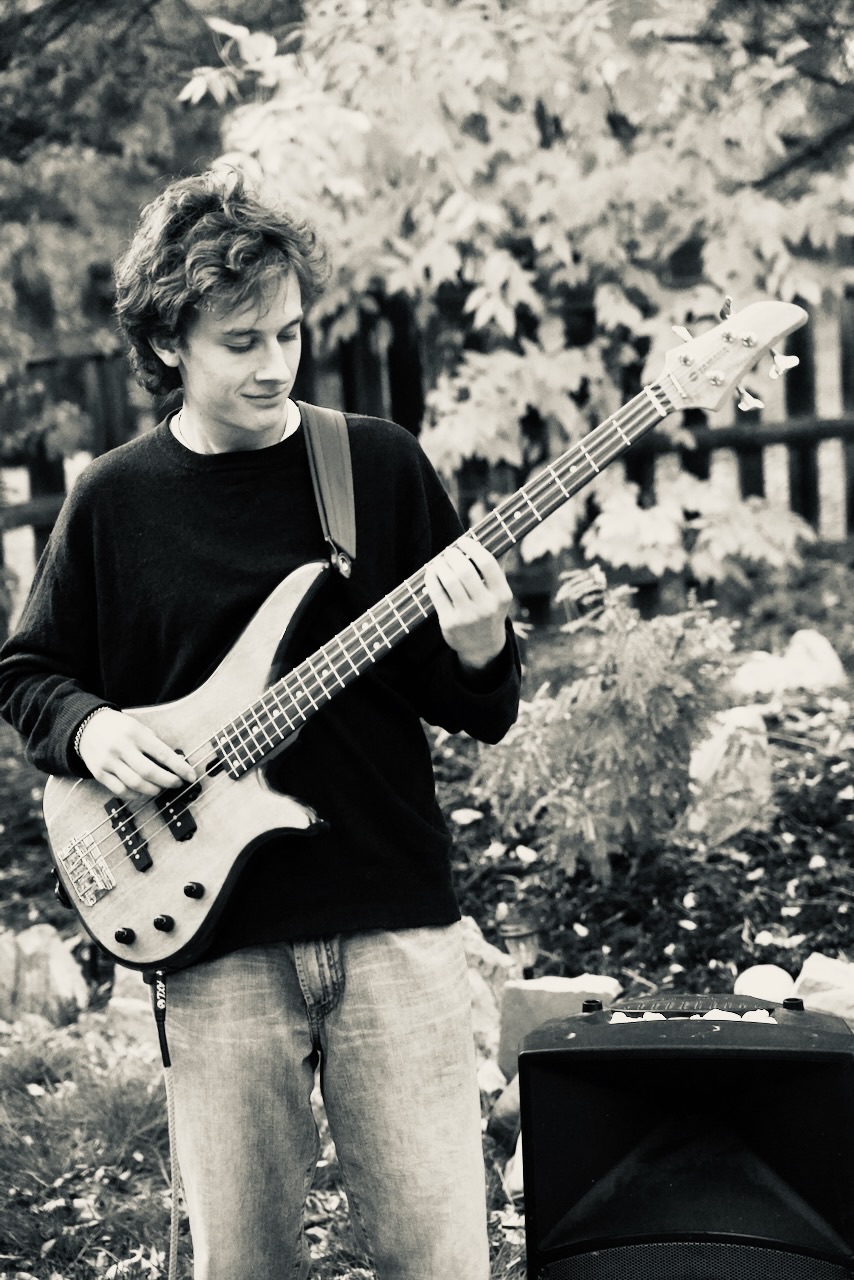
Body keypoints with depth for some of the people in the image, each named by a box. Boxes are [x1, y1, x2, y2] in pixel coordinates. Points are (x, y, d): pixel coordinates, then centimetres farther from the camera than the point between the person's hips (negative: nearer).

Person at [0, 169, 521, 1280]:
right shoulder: (114, 502, 3)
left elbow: (486, 714, 7)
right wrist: (89, 728, -5)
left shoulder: (382, 465, 3)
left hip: (393, 920, 0)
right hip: (218, 939, 0)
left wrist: (480, 654, -15)